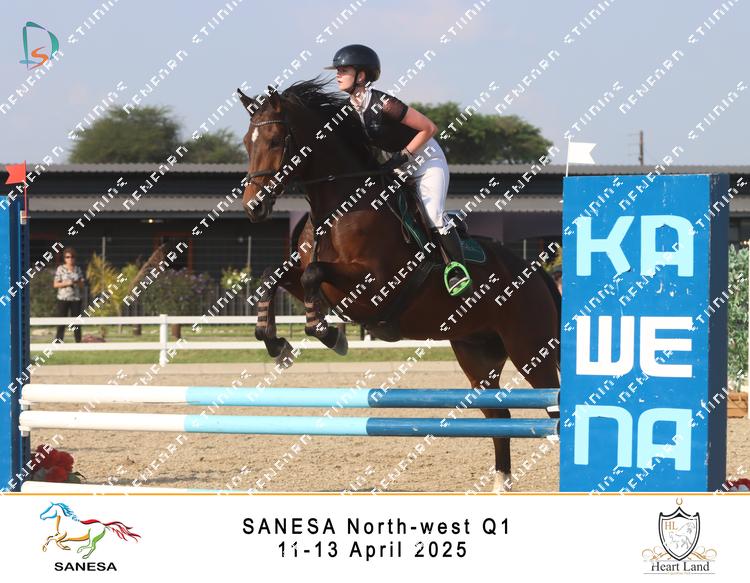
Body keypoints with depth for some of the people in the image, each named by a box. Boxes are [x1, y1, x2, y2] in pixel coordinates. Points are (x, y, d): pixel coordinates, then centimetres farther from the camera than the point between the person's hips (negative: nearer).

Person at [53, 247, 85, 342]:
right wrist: (66, 283, -17)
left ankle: (78, 342, 8)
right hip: (63, 299, -3)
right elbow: (55, 284, -3)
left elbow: (82, 284, 11)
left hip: (76, 299, 3)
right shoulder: (60, 269, -1)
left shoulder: (78, 269, 9)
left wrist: (77, 283, -11)